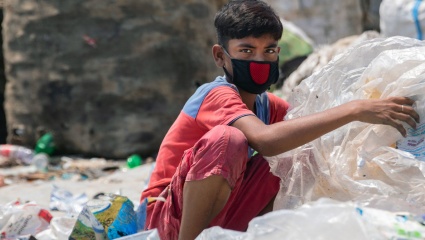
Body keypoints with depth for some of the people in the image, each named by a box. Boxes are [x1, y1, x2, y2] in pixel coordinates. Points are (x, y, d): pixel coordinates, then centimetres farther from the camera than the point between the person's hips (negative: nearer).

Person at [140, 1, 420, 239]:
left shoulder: (268, 104, 9)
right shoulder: (219, 95, -19)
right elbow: (265, 139, -37)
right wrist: (353, 110, -38)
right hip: (170, 216, -8)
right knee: (226, 139, -32)